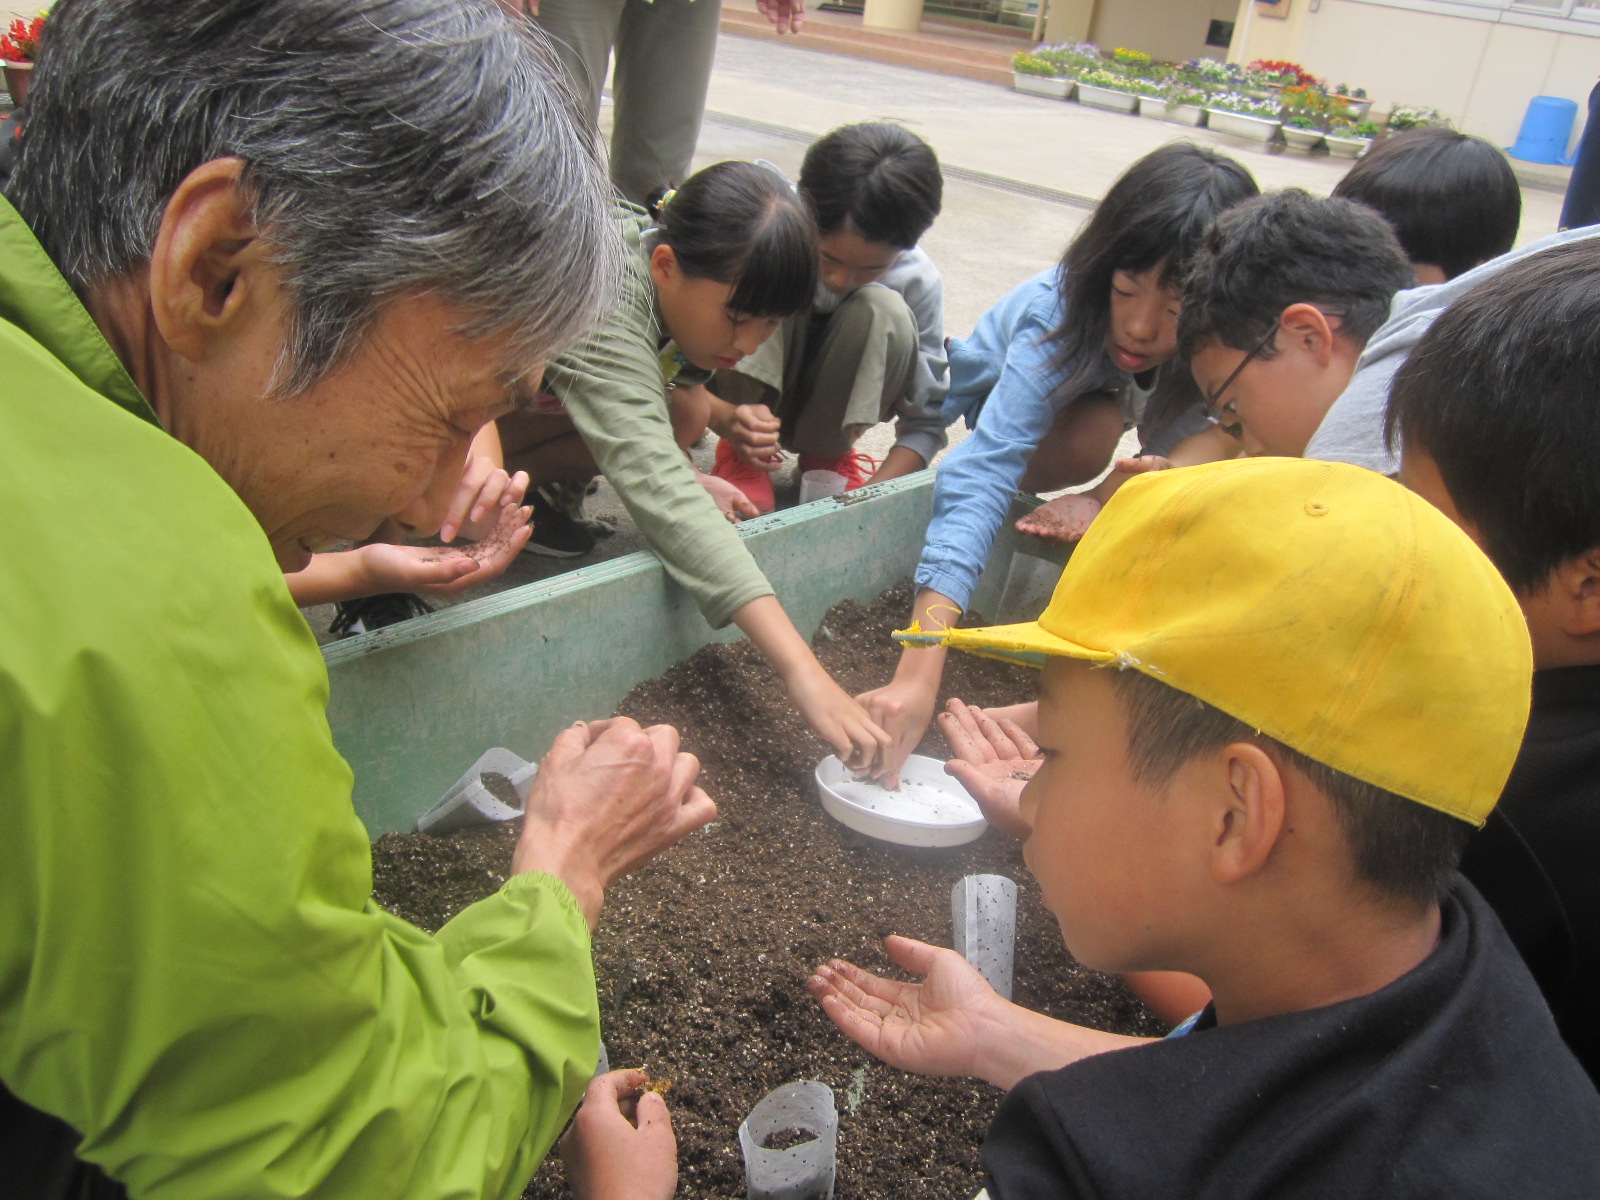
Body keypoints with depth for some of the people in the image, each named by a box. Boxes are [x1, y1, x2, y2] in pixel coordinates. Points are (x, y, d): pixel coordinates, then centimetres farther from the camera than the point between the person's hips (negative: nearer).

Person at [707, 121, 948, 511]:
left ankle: (826, 454, -8)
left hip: (831, 410, 2)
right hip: (741, 400, -1)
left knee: (885, 311, -29)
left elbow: (926, 421, -14)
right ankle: (742, 457, -15)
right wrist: (725, 418, -44)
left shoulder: (918, 283, -21)